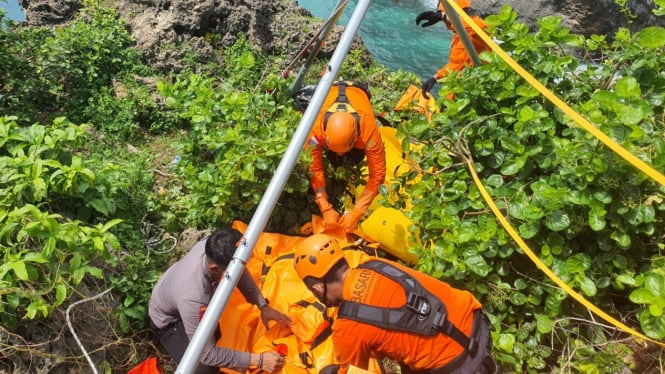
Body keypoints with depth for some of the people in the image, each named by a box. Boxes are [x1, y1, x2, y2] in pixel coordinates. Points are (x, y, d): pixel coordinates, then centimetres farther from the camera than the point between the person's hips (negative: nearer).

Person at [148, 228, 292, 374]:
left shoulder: (214, 247, -31)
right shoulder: (193, 299, -46)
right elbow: (207, 354, -34)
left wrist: (263, 306, -14)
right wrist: (258, 360, -33)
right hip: (168, 319, -6)